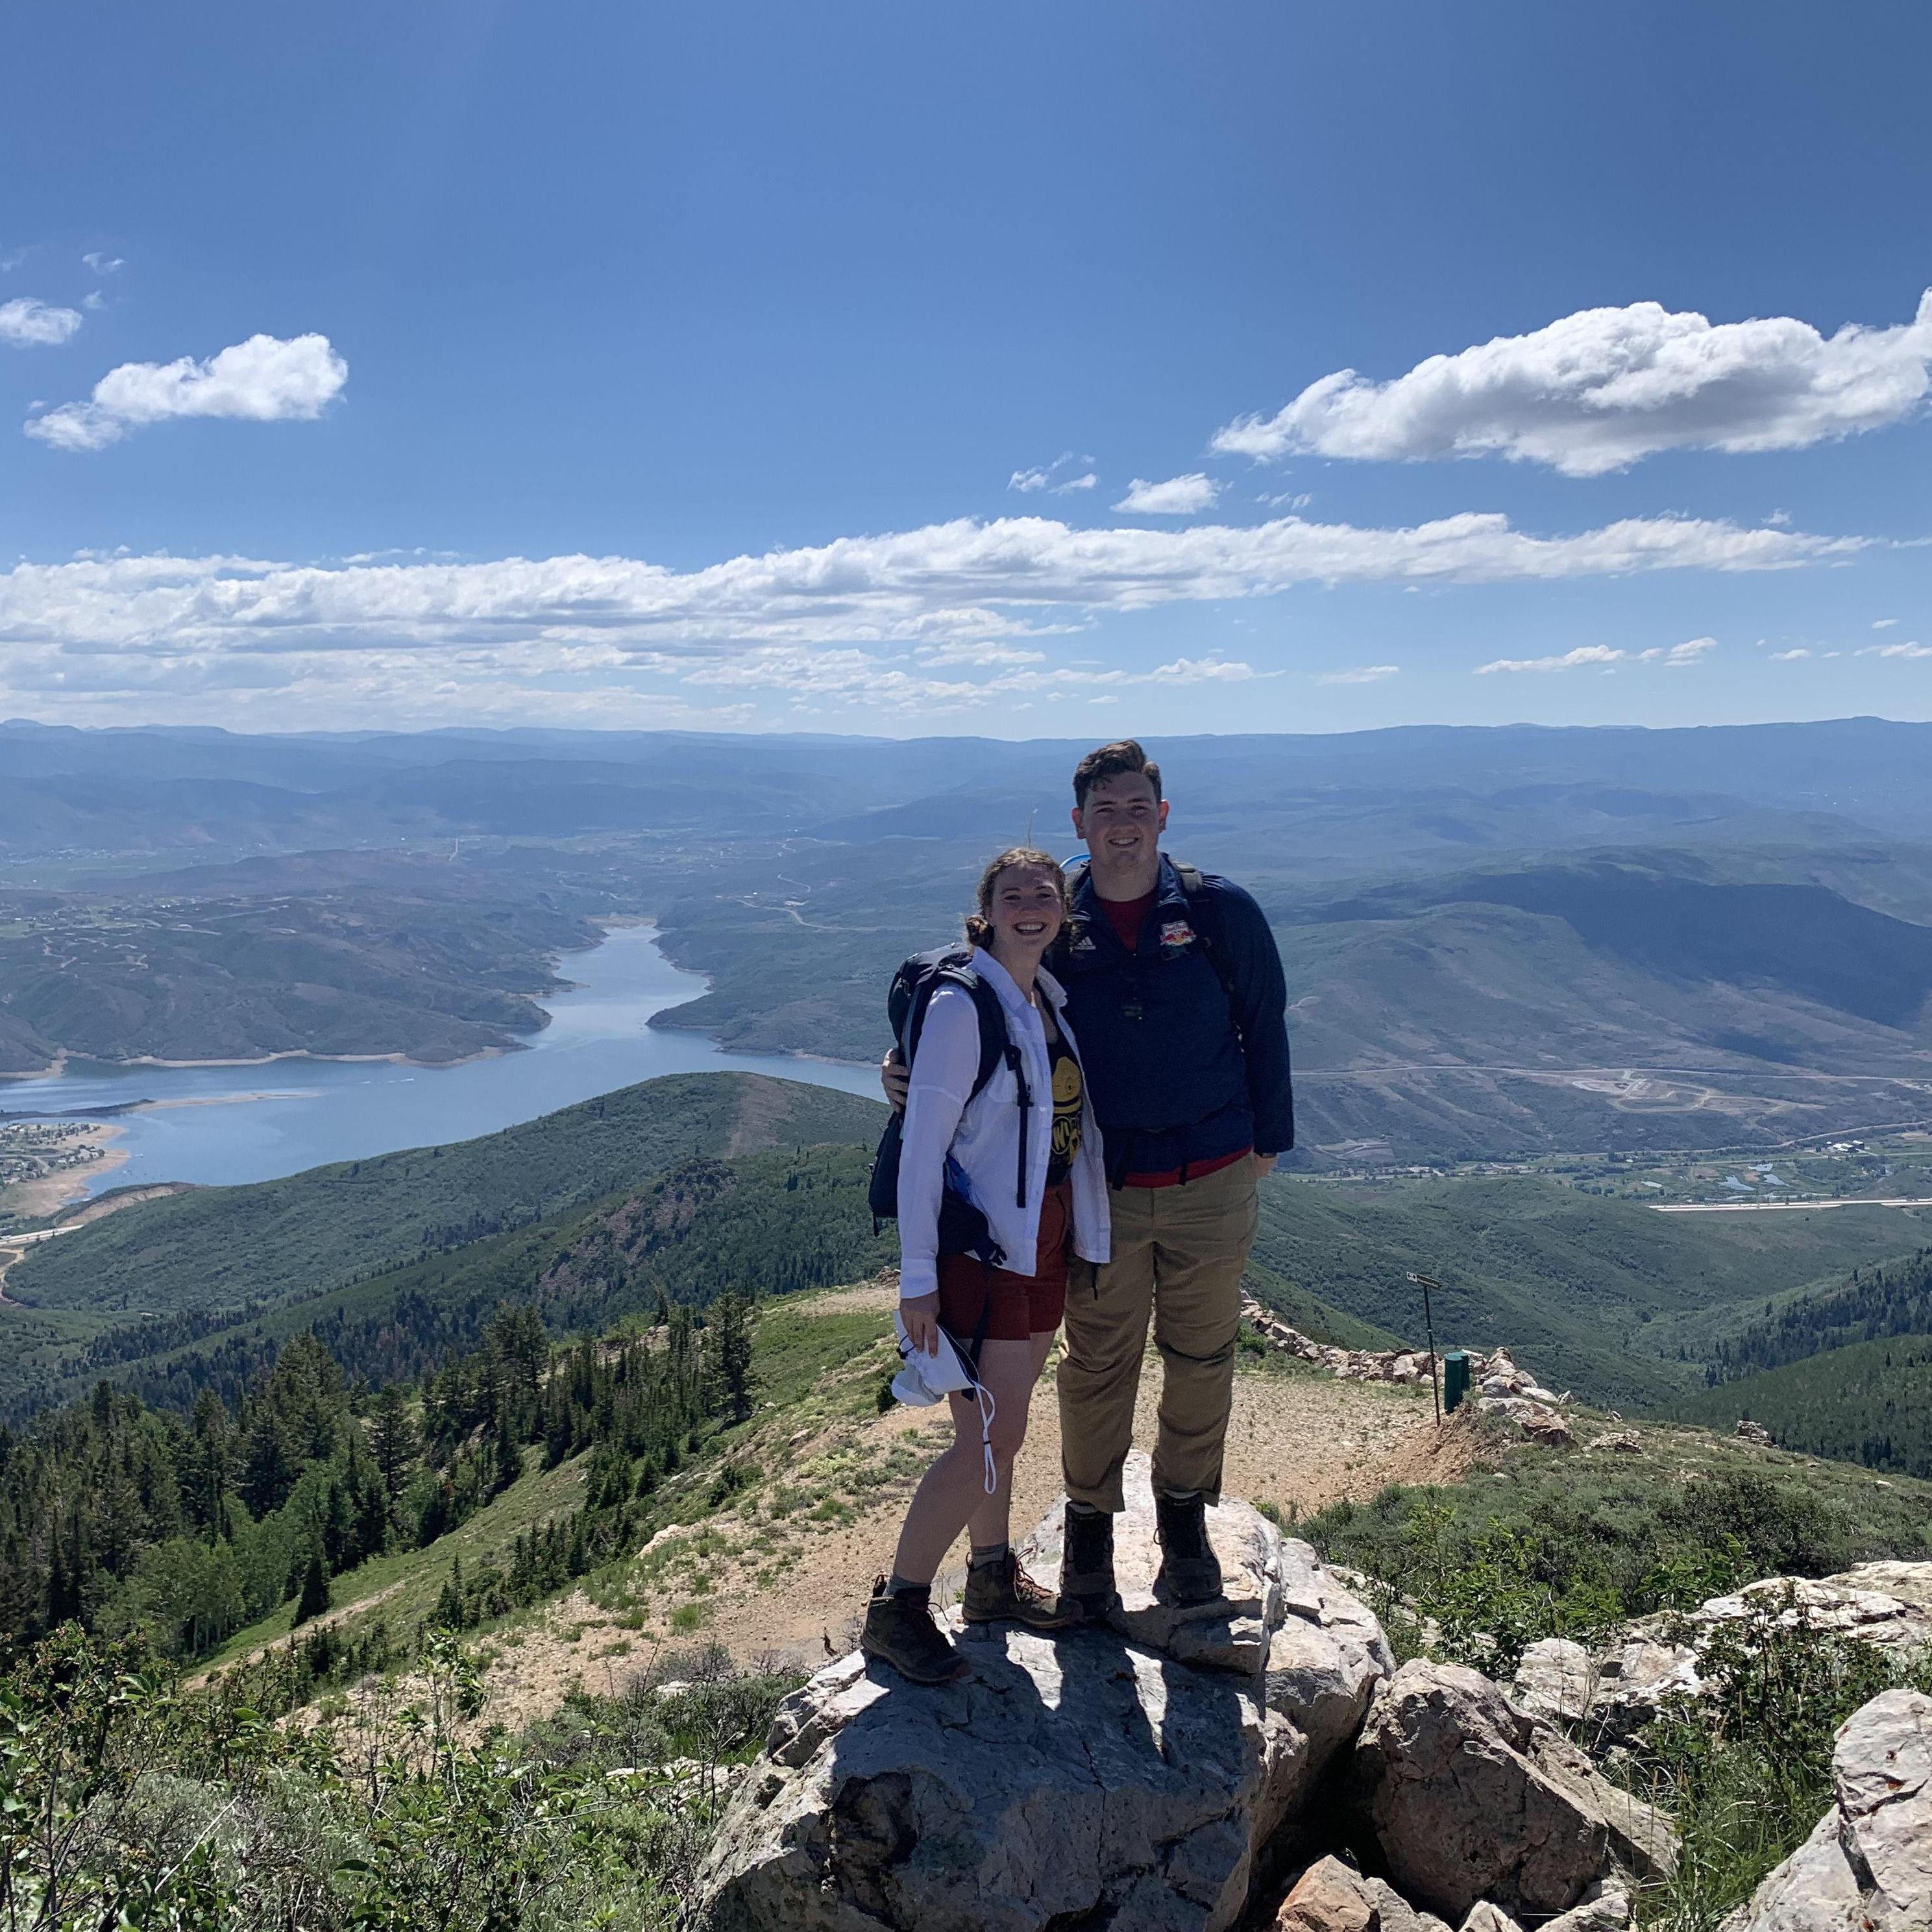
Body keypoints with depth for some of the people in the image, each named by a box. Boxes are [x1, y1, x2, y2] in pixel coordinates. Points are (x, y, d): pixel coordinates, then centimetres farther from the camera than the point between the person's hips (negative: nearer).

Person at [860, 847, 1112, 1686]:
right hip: (979, 1249, -8)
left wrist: (1081, 1234, 18)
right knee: (988, 1442, -6)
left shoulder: (1052, 1000, 9)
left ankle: (994, 1578, 35)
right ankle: (896, 1610, 9)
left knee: (1002, 1427, 18)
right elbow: (921, 1147, -17)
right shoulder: (960, 1006, -16)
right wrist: (917, 1277, -18)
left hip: (1043, 1245, 8)